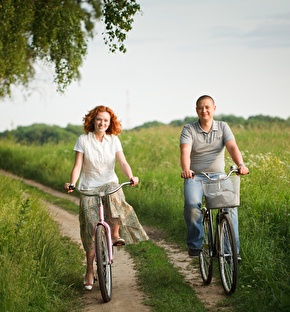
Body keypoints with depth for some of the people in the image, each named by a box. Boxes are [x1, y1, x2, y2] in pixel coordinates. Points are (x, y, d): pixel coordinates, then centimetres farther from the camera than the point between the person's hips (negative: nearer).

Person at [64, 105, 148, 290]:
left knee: (114, 194, -37)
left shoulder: (113, 140, 4)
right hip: (89, 187, -1)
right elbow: (78, 165, -6)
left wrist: (131, 177, -25)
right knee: (90, 226, -9)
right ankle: (90, 270, 2)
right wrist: (72, 183, -23)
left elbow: (123, 162, -6)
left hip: (109, 183, 1)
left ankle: (116, 234, -18)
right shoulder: (83, 140, -1)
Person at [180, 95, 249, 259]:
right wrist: (186, 169, -37)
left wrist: (241, 164, -31)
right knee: (192, 204, -29)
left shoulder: (223, 127, 6)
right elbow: (185, 151, -16)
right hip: (195, 177, -1)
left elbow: (232, 147, -10)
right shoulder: (189, 129, 1)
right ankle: (195, 244, -11)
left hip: (218, 176, 1)